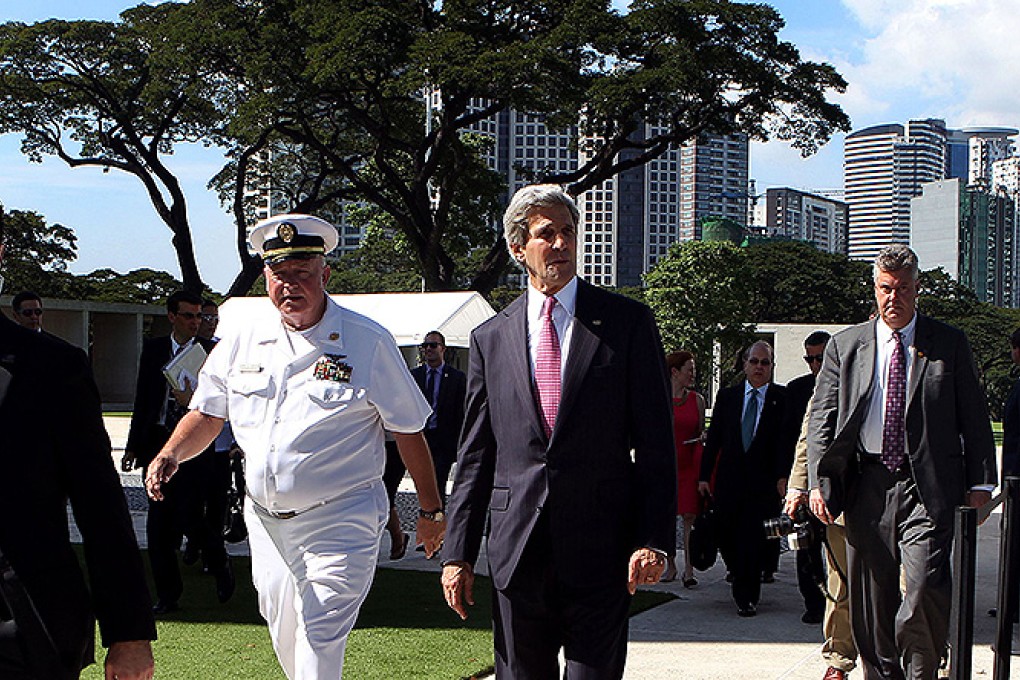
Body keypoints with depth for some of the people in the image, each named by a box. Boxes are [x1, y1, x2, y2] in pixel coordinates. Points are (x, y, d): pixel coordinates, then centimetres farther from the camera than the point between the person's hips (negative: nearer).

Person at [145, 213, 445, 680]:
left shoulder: (367, 342, -7)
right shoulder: (245, 339, 5)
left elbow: (408, 429, -2)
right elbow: (208, 413, 12)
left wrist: (431, 509, 2)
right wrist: (171, 455, -8)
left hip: (340, 522, -5)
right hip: (265, 519, 5)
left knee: (319, 642, -10)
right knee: (285, 640, 16)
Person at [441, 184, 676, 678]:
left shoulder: (628, 322, 2)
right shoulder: (490, 338, 9)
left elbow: (655, 440, -1)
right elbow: (475, 456, 10)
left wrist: (654, 539, -9)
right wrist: (458, 553, 5)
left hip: (601, 548, -2)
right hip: (516, 548, 2)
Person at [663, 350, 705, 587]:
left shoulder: (697, 399, 8)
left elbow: (701, 432, 15)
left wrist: (705, 435, -7)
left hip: (690, 464, 1)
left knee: (690, 516, -7)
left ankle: (688, 569, -4)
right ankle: (670, 566, 16)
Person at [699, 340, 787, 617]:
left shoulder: (781, 397, 2)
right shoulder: (727, 396, 10)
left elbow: (786, 439, -4)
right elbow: (713, 438, 10)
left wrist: (783, 475, -15)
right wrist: (704, 475, 5)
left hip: (763, 480, -3)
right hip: (729, 479, 3)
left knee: (753, 539, -3)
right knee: (726, 537, 7)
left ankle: (747, 596, 11)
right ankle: (741, 580, 34)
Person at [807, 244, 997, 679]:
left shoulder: (949, 344, 7)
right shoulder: (844, 345, 10)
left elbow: (974, 418, 9)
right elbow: (821, 419, 8)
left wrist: (980, 481, 2)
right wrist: (818, 481, -2)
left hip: (928, 486, -2)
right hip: (866, 485, 2)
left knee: (925, 586, -14)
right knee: (872, 594, 6)